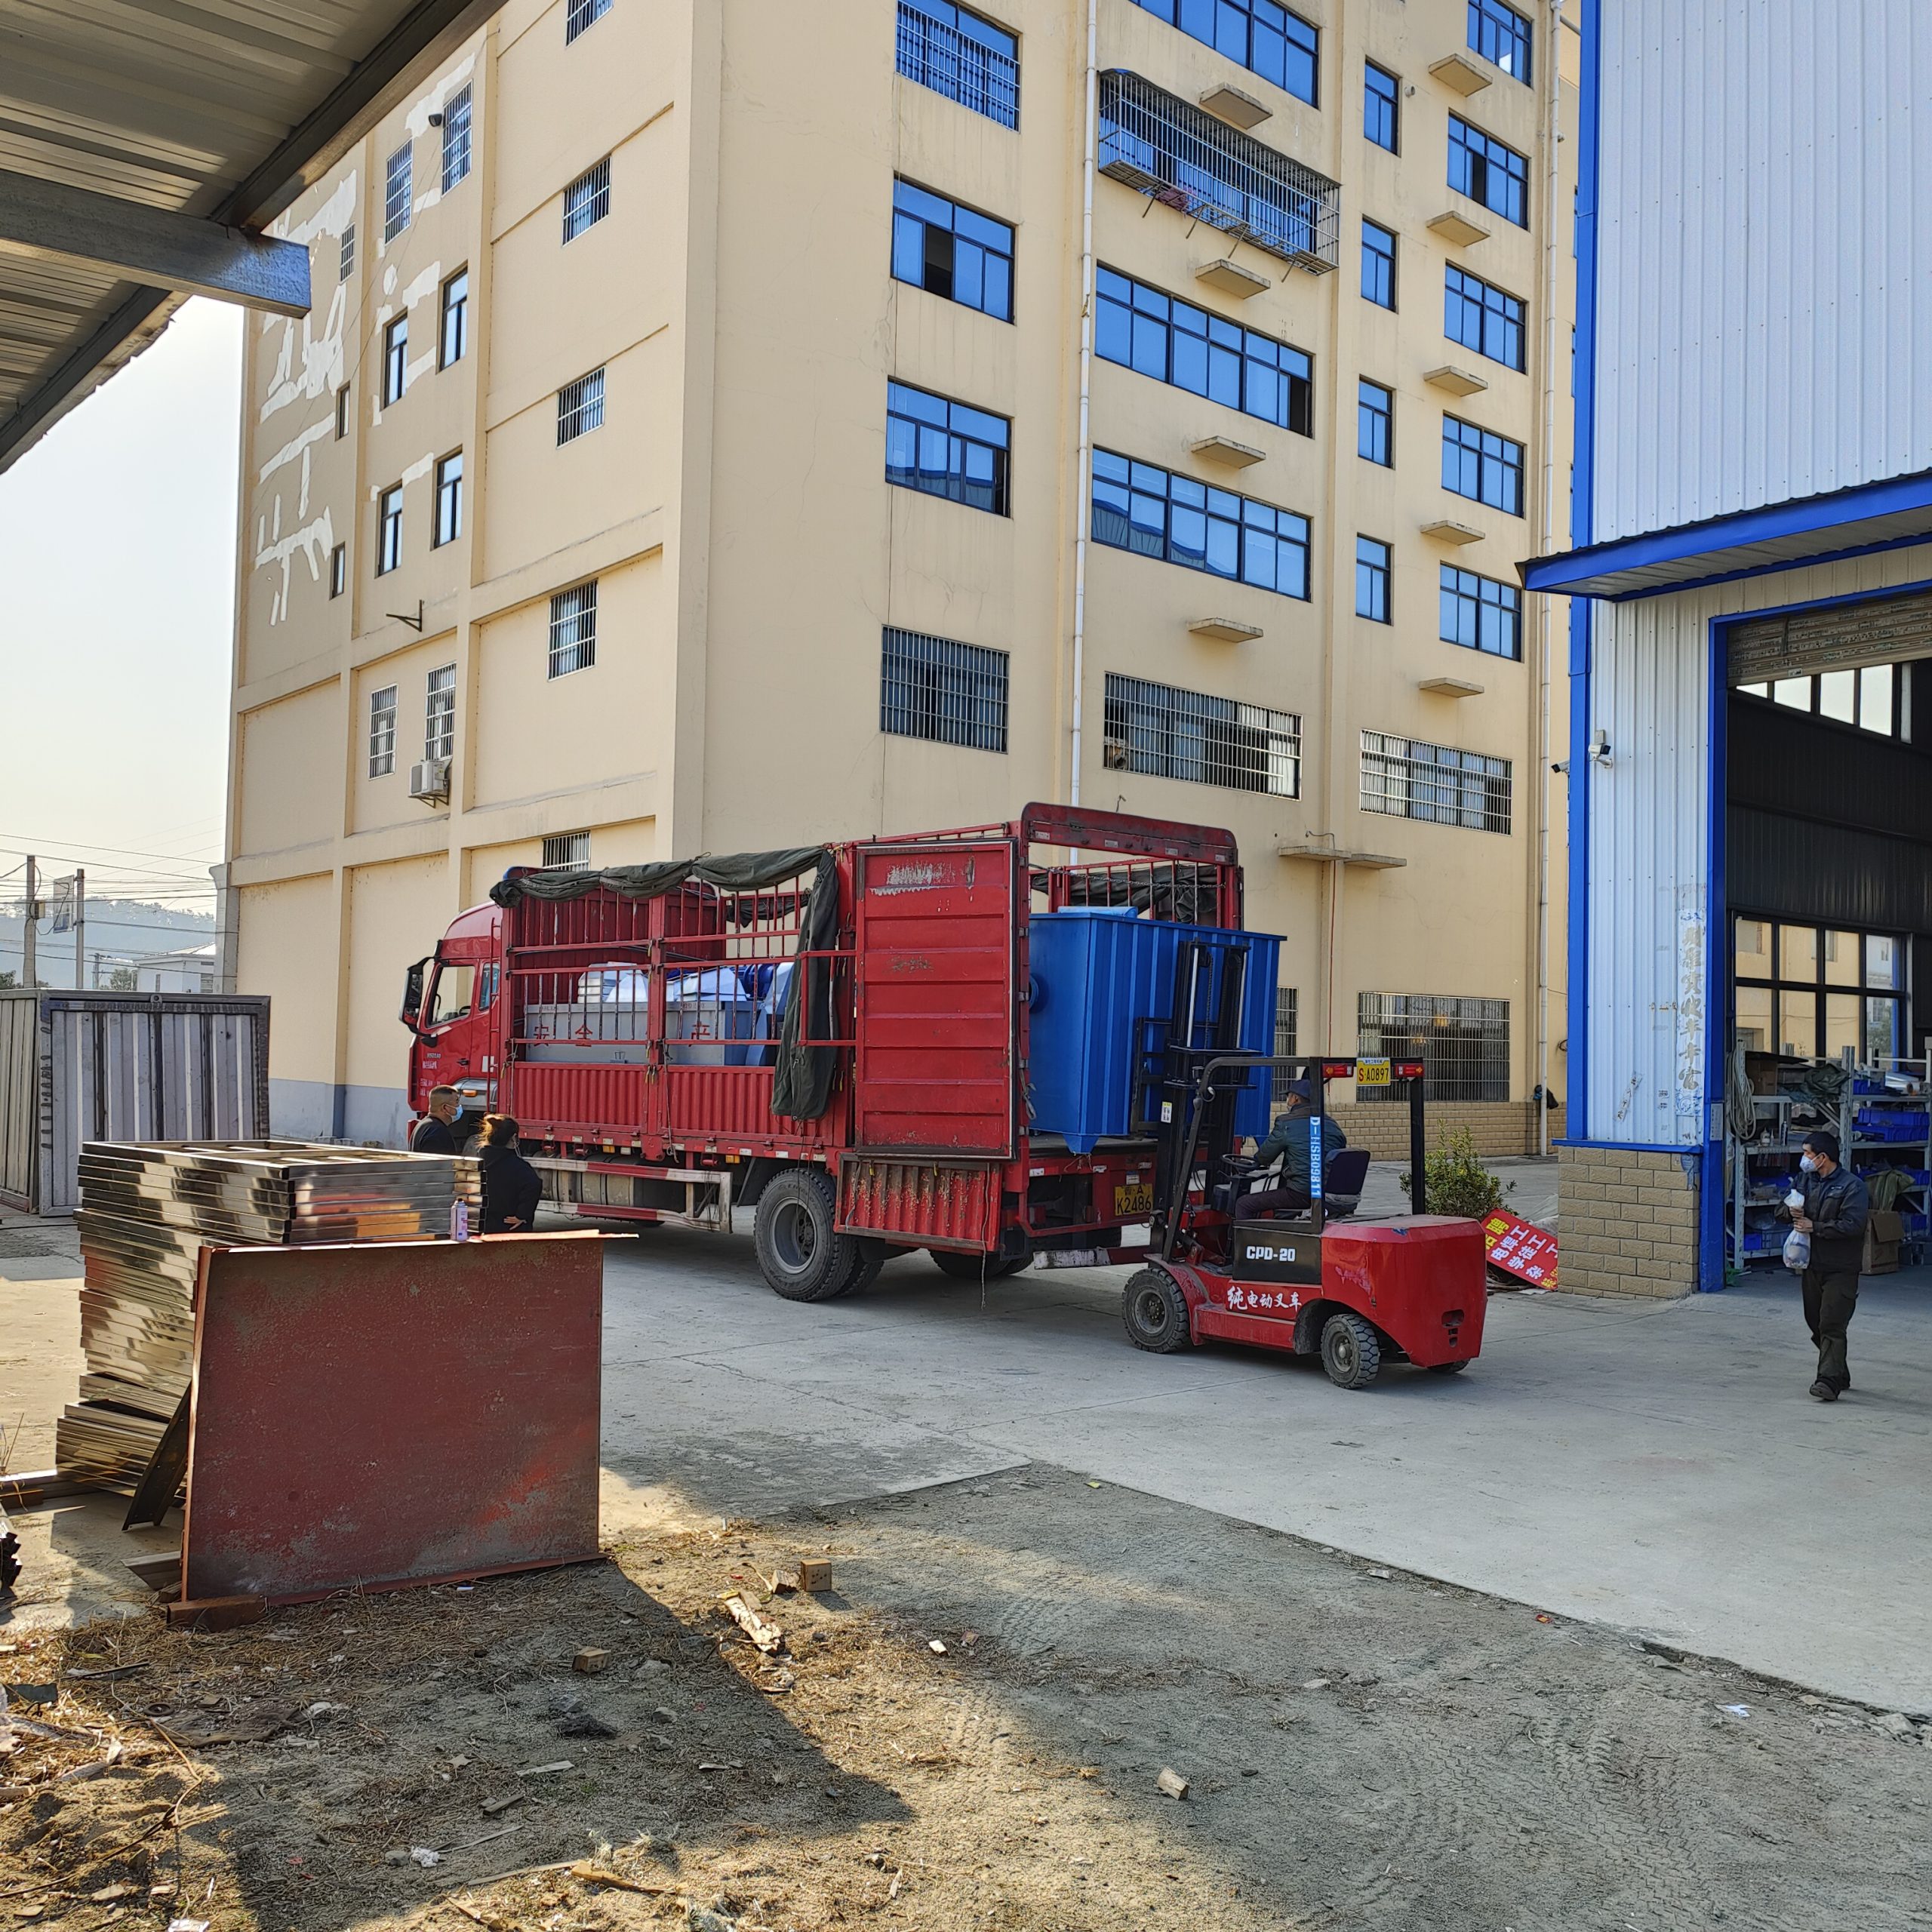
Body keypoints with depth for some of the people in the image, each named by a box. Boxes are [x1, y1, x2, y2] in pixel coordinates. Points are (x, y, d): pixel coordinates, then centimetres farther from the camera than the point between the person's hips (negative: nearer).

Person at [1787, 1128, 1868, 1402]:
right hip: (1812, 1264, 7)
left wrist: (1815, 1227, -19)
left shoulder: (1852, 1186, -11)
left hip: (1841, 1269, -7)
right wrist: (1792, 1212, -4)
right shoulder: (1806, 1179, 11)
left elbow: (1852, 1225, -19)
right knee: (1816, 1323, 12)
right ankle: (1840, 1375, 27)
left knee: (1832, 1325, -11)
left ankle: (1830, 1381, -13)